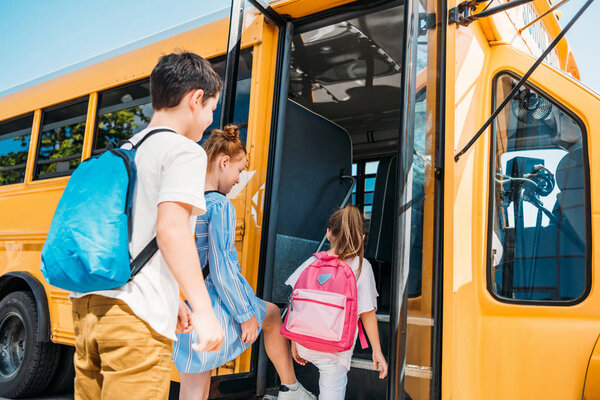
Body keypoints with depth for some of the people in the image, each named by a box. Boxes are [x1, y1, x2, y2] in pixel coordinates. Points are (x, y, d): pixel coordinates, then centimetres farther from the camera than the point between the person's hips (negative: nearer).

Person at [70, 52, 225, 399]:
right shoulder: (184, 151, -5)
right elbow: (171, 229, -19)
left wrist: (172, 301, 27)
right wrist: (203, 309, -19)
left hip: (87, 304, 8)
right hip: (136, 316, -8)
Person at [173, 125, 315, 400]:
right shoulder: (220, 205, -17)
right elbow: (221, 268, -21)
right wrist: (246, 316, -11)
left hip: (182, 311, 7)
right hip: (215, 307, -6)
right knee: (272, 315, 24)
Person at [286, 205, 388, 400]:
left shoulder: (312, 262, -5)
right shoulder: (362, 267, -10)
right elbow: (367, 314, -8)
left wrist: (294, 343, 10)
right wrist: (377, 351, 2)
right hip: (336, 351, -3)